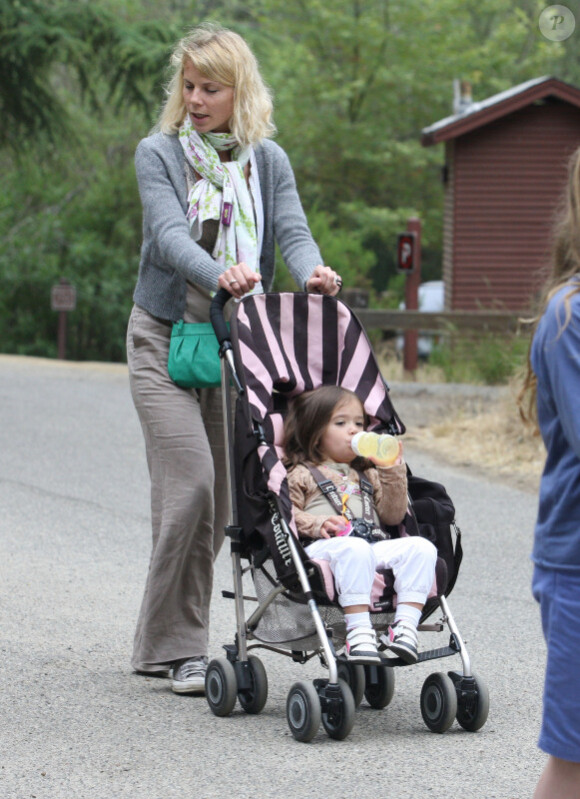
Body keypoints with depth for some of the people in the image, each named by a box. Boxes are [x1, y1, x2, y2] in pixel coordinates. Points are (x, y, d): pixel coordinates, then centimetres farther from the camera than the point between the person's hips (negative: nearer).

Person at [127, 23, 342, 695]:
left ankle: (161, 644, 16)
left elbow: (292, 230, -5)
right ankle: (178, 647, -7)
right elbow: (168, 233, -17)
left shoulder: (268, 160, 9)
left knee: (218, 495, 4)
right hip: (164, 336, -4)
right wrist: (220, 273, -37)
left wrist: (310, 272, -29)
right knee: (189, 482, -15)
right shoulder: (157, 153, -2)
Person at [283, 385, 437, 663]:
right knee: (354, 550, -41)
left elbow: (392, 515, 24)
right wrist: (316, 524, -13)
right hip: (325, 545, -5)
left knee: (421, 547, -22)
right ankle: (358, 630, -48)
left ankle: (406, 623, -35)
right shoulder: (301, 474, 18)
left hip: (376, 545, 5)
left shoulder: (367, 475, 34)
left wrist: (393, 473, 14)